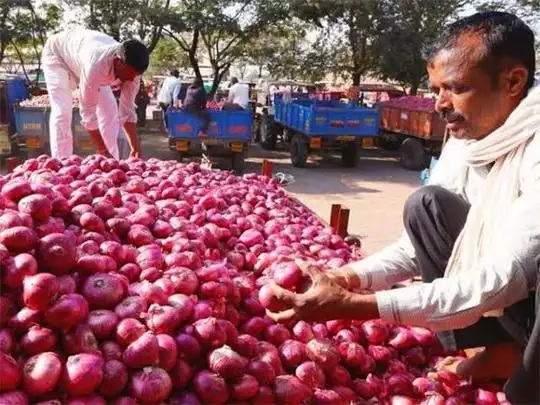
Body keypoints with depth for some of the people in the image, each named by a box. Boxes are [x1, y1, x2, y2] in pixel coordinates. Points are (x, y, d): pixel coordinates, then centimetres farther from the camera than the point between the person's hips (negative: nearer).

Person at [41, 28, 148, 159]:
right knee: (62, 113, -18)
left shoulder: (131, 67, -28)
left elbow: (127, 110, -19)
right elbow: (88, 112, -39)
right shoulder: (95, 66, -47)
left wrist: (136, 148, -27)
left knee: (110, 110, -2)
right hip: (57, 52, -6)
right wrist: (103, 152, -39)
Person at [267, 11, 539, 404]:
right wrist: (348, 277, -20)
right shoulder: (466, 137, -5)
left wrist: (357, 305, -37)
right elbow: (423, 238, -1)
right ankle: (498, 351, 1)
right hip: (507, 293, 6)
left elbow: (507, 277, -33)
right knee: (426, 205, -10)